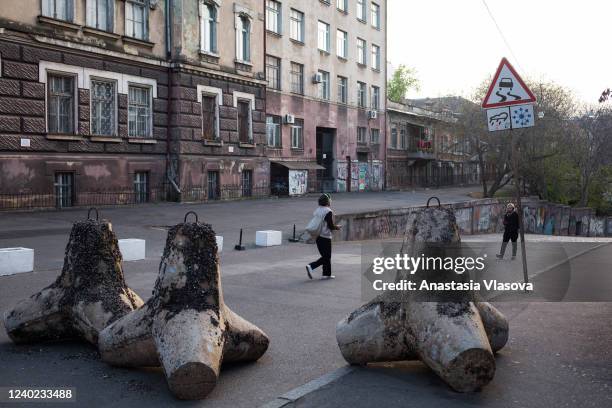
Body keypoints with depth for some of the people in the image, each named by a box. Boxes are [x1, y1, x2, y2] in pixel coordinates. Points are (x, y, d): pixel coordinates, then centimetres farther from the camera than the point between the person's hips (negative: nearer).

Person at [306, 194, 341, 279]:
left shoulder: (316, 210, 8)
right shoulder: (328, 211, -15)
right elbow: (331, 226, -17)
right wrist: (337, 227, 4)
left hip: (317, 236, 8)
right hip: (325, 237, -8)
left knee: (325, 256, 15)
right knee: (326, 257, 0)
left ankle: (327, 274, 16)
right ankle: (311, 266, -13)